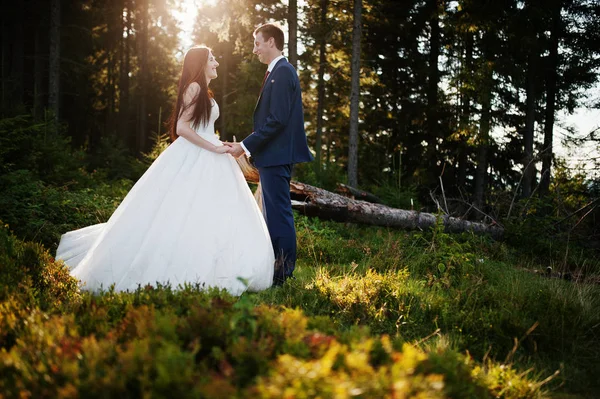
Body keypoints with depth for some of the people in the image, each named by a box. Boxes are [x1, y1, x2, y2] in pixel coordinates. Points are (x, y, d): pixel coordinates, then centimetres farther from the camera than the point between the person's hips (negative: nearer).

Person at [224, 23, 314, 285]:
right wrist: (250, 147, 16)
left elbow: (277, 120, -21)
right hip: (274, 156, 10)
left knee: (279, 214, -6)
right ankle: (278, 269, 20)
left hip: (276, 156, -10)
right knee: (275, 213, 13)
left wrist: (245, 146, -18)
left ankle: (283, 272, -1)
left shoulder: (282, 72, -13)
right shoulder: (278, 72, 17)